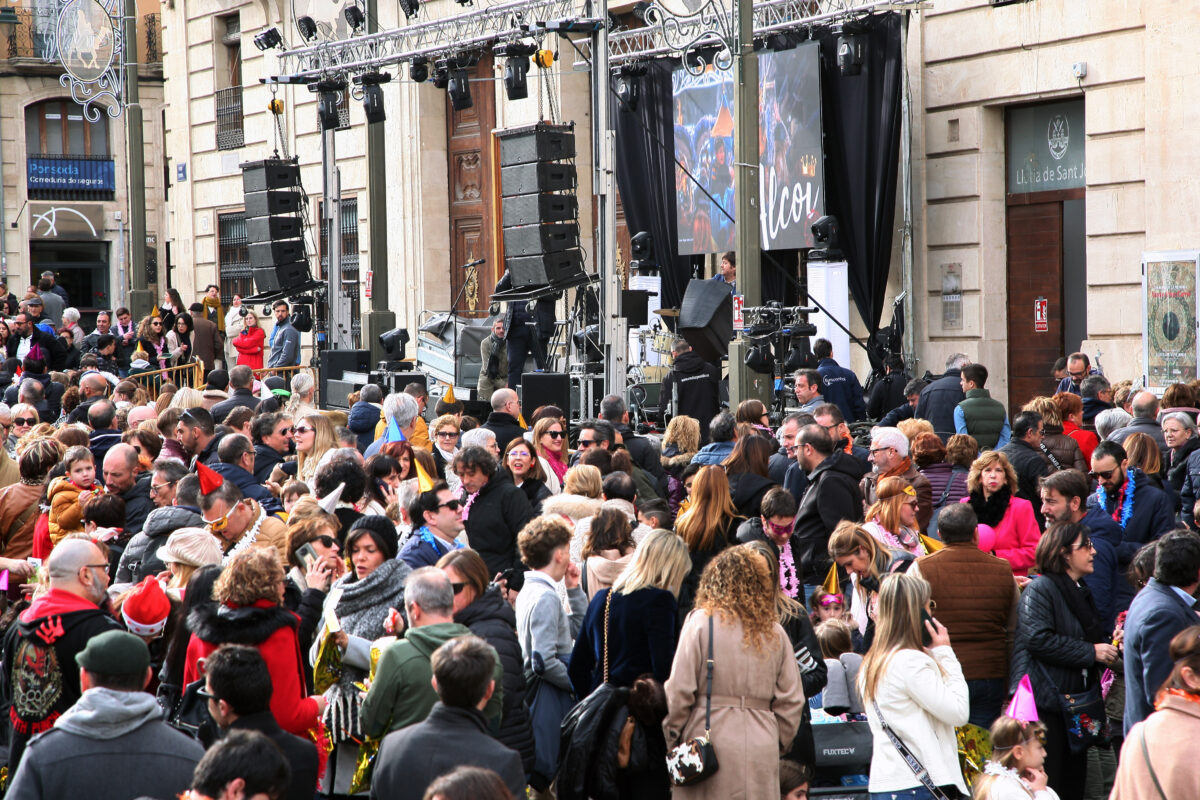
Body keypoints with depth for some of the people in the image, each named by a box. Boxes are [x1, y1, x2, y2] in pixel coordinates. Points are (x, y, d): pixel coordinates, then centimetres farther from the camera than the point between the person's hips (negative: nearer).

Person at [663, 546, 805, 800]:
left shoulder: (701, 622, -3)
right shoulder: (774, 632, 8)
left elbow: (679, 692, -4)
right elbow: (791, 701, 10)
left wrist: (668, 740, 5)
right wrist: (778, 742, 23)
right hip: (761, 749, 3)